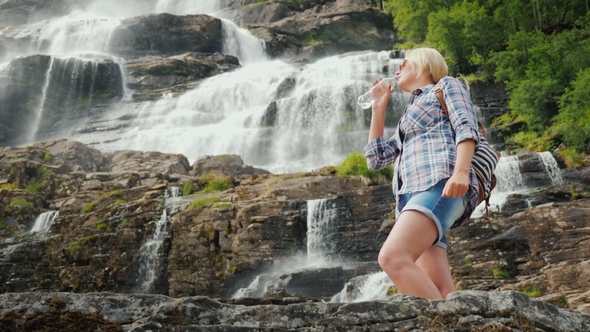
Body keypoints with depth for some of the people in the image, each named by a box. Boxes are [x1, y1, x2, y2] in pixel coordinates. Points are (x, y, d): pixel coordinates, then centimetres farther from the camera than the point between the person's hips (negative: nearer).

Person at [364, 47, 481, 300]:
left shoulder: (447, 85, 17)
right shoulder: (410, 115, 37)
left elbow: (466, 127, -2)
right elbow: (375, 159, 29)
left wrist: (461, 171, -20)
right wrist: (379, 108, 31)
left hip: (439, 184, -7)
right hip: (411, 195, 7)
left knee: (393, 258, -30)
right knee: (440, 293, -10)